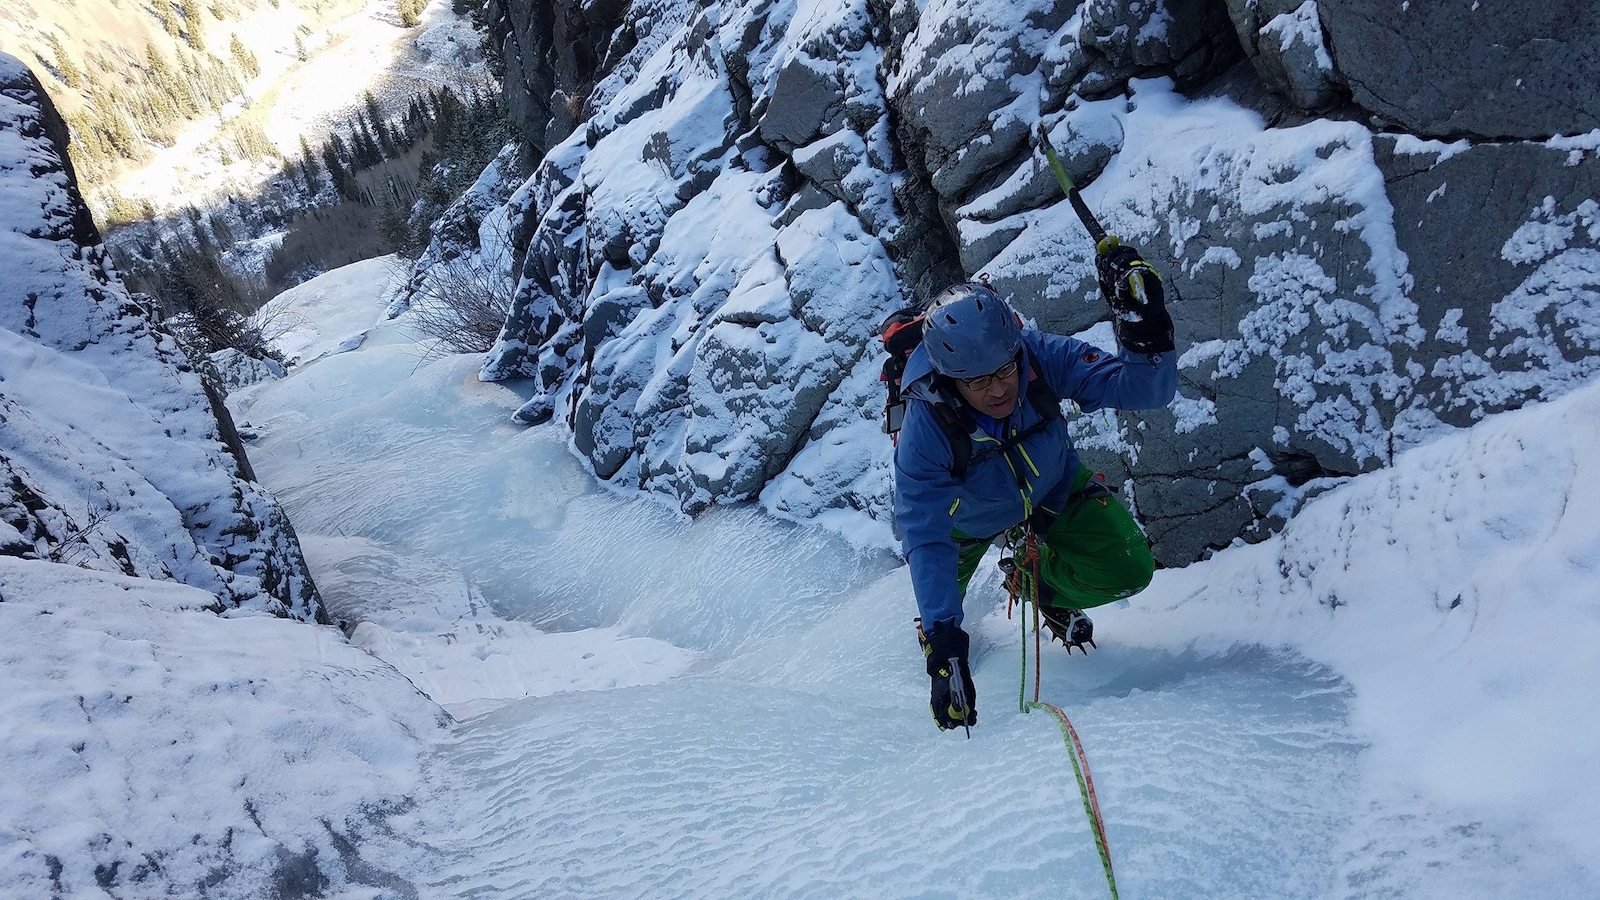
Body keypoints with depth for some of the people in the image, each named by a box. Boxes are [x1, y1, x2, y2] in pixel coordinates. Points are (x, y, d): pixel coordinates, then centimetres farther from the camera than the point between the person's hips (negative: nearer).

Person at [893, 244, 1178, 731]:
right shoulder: (924, 430, -42)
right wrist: (944, 644, -48)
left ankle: (1043, 583, 19)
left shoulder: (1041, 356, -37)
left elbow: (1147, 390, -35)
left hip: (1054, 488, 2)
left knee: (1128, 571, -12)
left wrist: (1145, 331, -57)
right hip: (970, 515, -1)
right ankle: (935, 622, 60)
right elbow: (927, 541, -41)